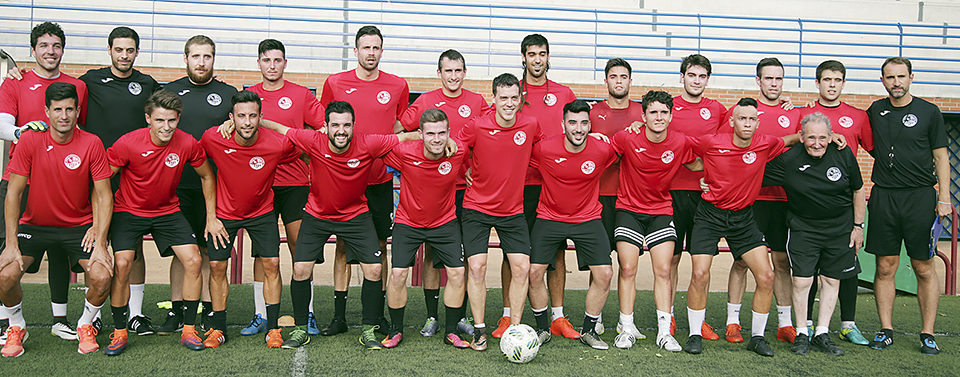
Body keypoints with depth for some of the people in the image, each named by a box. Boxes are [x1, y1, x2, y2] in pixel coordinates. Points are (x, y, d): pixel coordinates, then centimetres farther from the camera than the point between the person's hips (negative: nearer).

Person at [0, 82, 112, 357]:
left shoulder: (91, 144, -11)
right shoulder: (30, 141, -10)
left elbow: (104, 196, -9)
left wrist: (100, 243, -16)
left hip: (80, 226, -1)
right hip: (34, 224, 1)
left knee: (101, 278, -22)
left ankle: (85, 325, 10)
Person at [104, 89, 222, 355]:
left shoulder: (188, 144, -15)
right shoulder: (127, 144, -21)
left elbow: (207, 176, 3)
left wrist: (211, 218, 3)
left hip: (168, 211, 2)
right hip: (128, 210, -2)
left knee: (193, 261, -12)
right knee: (122, 264, -19)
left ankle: (189, 329, 3)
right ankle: (119, 333, 0)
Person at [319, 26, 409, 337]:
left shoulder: (397, 86, 4)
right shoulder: (335, 83, 3)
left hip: (380, 180, 1)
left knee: (380, 246, 5)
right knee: (343, 246, 4)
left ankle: (378, 315, 15)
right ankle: (339, 316, 12)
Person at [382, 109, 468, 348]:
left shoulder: (458, 153, -18)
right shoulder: (403, 152, -22)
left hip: (445, 222, 1)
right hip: (407, 222, -1)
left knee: (457, 273, -4)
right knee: (398, 273, -8)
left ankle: (451, 331, 14)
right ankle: (396, 330, 13)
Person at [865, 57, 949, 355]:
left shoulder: (929, 112, 3)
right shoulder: (875, 110, 10)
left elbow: (941, 157, 3)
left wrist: (944, 199, -5)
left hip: (920, 196, -2)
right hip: (883, 197, 2)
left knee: (924, 268, 2)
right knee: (885, 267, 3)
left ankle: (928, 334, 9)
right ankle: (886, 330, 11)